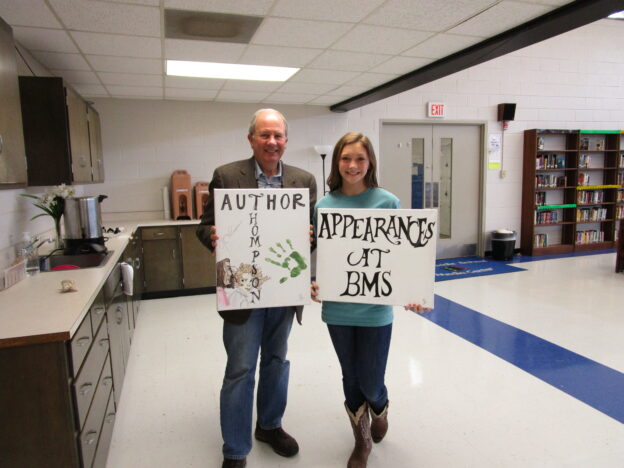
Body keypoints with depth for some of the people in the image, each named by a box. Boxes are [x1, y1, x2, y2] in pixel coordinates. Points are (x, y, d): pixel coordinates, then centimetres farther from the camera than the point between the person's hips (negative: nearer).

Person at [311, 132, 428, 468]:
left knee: (371, 383, 9)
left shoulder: (387, 202, -7)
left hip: (375, 309, -2)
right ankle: (362, 441, 42)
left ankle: (380, 410, 47)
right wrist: (314, 283, -12)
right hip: (337, 308, 2)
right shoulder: (325, 205, -1)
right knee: (351, 378, 17)